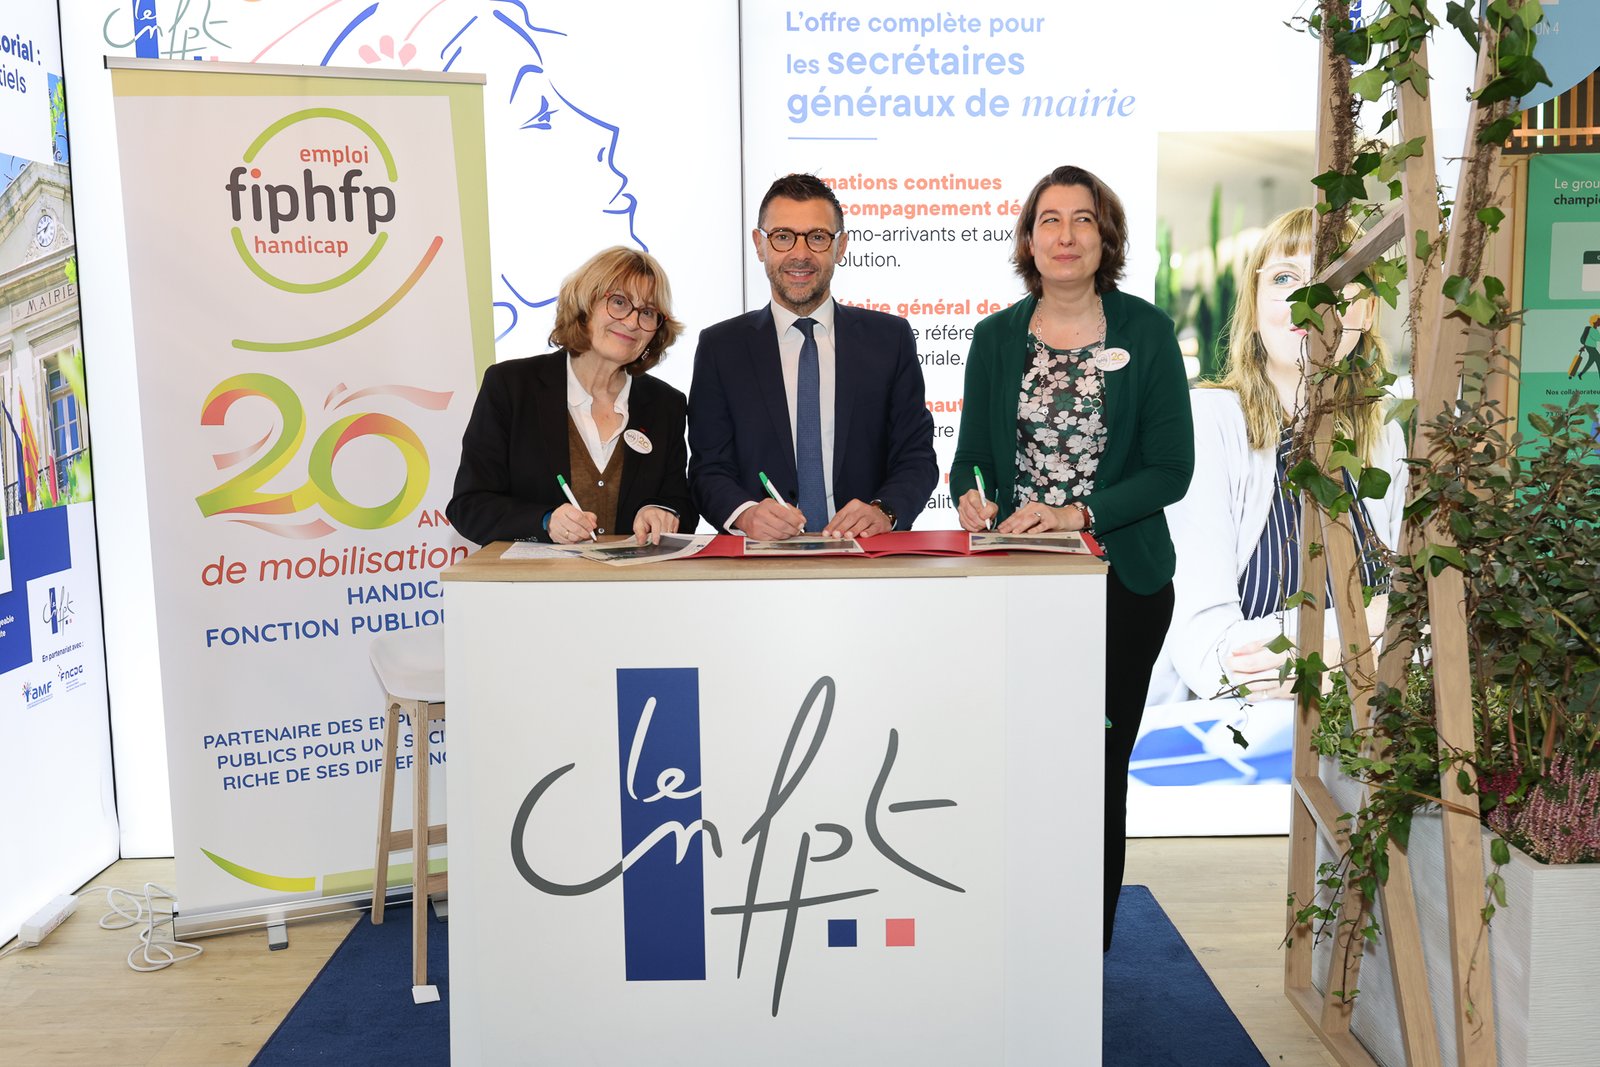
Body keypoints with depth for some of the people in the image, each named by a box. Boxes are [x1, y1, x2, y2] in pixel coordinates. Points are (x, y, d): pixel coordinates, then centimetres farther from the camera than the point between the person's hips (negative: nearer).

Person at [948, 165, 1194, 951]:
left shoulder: (1146, 332, 1)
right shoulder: (997, 336, 7)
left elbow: (1171, 468, -4)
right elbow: (972, 454, 9)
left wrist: (1077, 513, -17)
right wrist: (971, 496, -14)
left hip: (1121, 583, -1)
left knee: (1099, 766, 6)